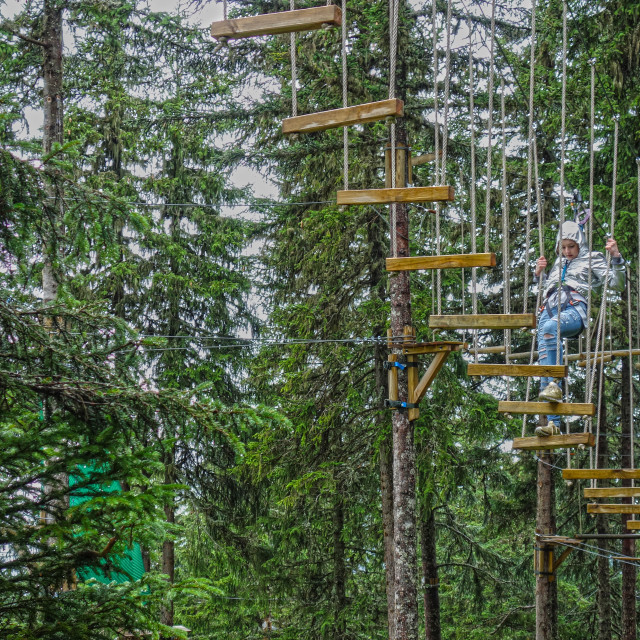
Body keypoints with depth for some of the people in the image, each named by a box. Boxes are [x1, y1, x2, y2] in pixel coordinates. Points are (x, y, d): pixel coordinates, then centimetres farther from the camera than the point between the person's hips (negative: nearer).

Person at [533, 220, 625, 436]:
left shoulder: (592, 259, 19)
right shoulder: (559, 262, 36)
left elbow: (617, 284, 9)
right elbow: (546, 285, 48)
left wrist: (616, 256, -2)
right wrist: (539, 272, 29)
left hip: (574, 310, -5)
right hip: (550, 309, 5)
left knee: (548, 328, -40)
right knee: (545, 358, -16)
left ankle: (554, 386, -46)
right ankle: (553, 422, -24)